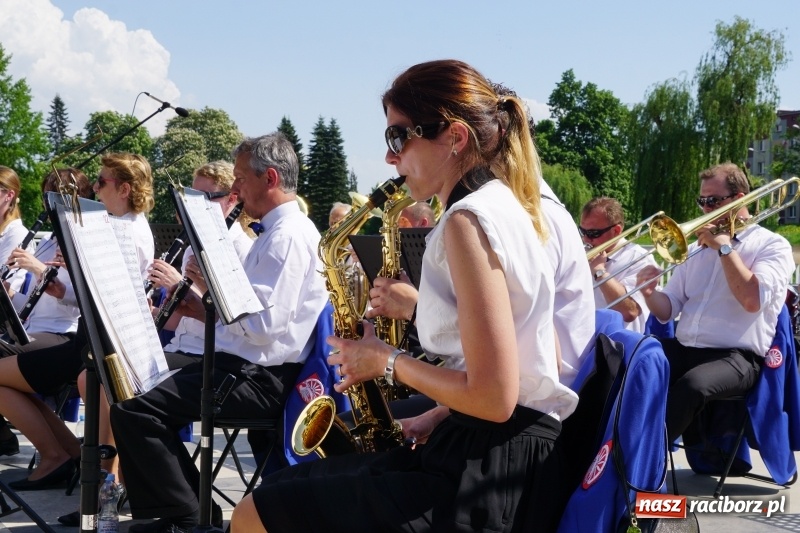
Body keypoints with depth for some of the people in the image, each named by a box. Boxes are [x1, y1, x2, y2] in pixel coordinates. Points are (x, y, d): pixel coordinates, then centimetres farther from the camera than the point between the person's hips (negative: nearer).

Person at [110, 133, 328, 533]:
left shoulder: (289, 236, -15)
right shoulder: (277, 231, 20)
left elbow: (262, 325, -24)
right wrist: (202, 307, 8)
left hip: (261, 379, -12)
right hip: (245, 364, 12)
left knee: (134, 409, -21)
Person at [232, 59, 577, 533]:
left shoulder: (470, 218, -16)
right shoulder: (504, 205, 14)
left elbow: (494, 396, -22)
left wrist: (387, 362, -9)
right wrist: (440, 416, 11)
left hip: (487, 477, -10)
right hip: (492, 457, 10)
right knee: (282, 488, 18)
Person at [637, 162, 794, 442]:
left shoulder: (772, 245, 2)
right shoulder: (697, 248, 19)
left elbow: (753, 300, -17)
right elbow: (668, 310, 15)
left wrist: (725, 247, -10)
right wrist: (650, 293, -8)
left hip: (735, 356, -5)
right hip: (683, 349, 6)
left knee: (691, 386, -37)